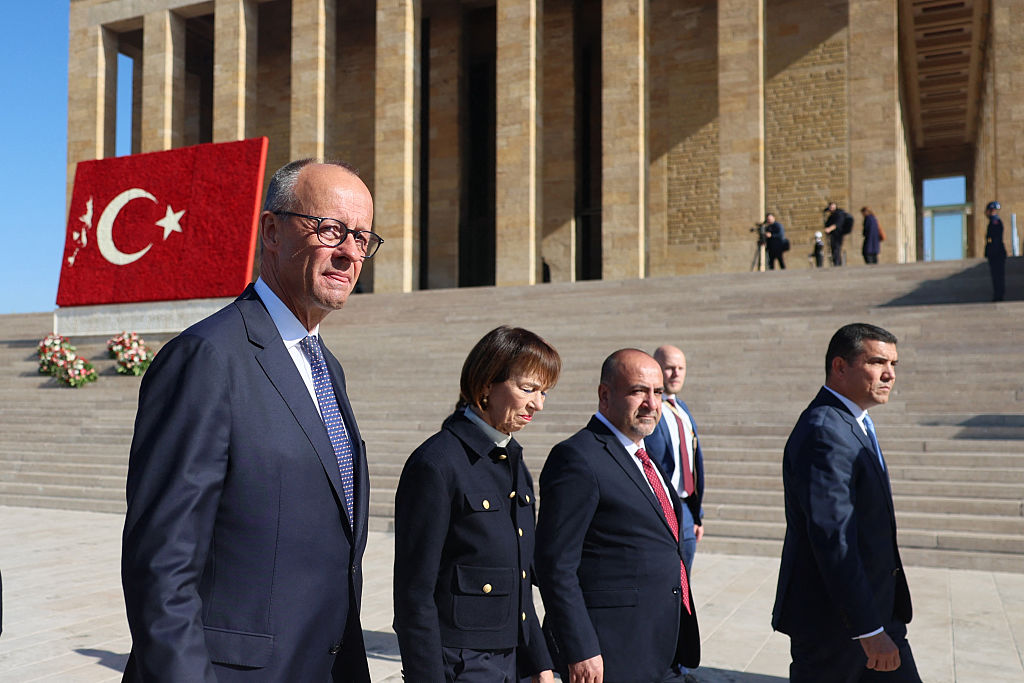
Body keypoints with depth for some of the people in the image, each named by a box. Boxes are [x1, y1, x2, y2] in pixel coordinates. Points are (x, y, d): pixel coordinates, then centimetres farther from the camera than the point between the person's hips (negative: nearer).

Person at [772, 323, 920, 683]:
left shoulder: (854, 424, 12)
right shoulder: (823, 433, -21)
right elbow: (833, 542, -26)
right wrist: (868, 630, -25)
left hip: (877, 610, 9)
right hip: (833, 620, -9)